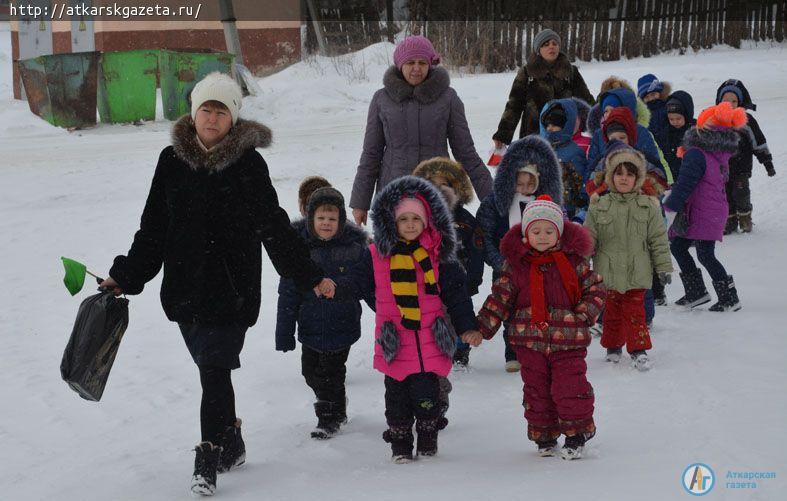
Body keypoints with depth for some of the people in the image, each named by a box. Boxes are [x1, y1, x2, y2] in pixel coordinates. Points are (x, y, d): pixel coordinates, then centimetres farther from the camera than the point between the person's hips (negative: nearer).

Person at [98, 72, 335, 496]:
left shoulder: (248, 164, -5)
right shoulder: (172, 161, 6)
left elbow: (274, 227, 0)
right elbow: (153, 228, 13)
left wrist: (310, 276, -1)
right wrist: (126, 277, 11)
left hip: (231, 288, -4)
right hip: (185, 287, 4)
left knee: (215, 370, -10)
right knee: (214, 370, 13)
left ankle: (208, 462, -4)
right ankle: (231, 445, 30)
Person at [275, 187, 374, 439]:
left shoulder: (354, 247, -9)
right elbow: (288, 293, -3)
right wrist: (284, 333, -3)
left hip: (342, 323, -2)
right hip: (310, 325, 3)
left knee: (331, 372, 1)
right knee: (310, 371, 12)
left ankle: (330, 417, 23)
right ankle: (336, 406, 38)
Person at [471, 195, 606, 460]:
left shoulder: (573, 259, 0)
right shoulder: (515, 263, 1)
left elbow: (596, 289, 7)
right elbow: (500, 297, 4)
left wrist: (583, 316, -6)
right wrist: (482, 328, -1)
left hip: (568, 340, -2)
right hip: (530, 341, 2)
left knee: (569, 388, -5)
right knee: (537, 391, 9)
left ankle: (576, 435, 12)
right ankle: (544, 437, 23)